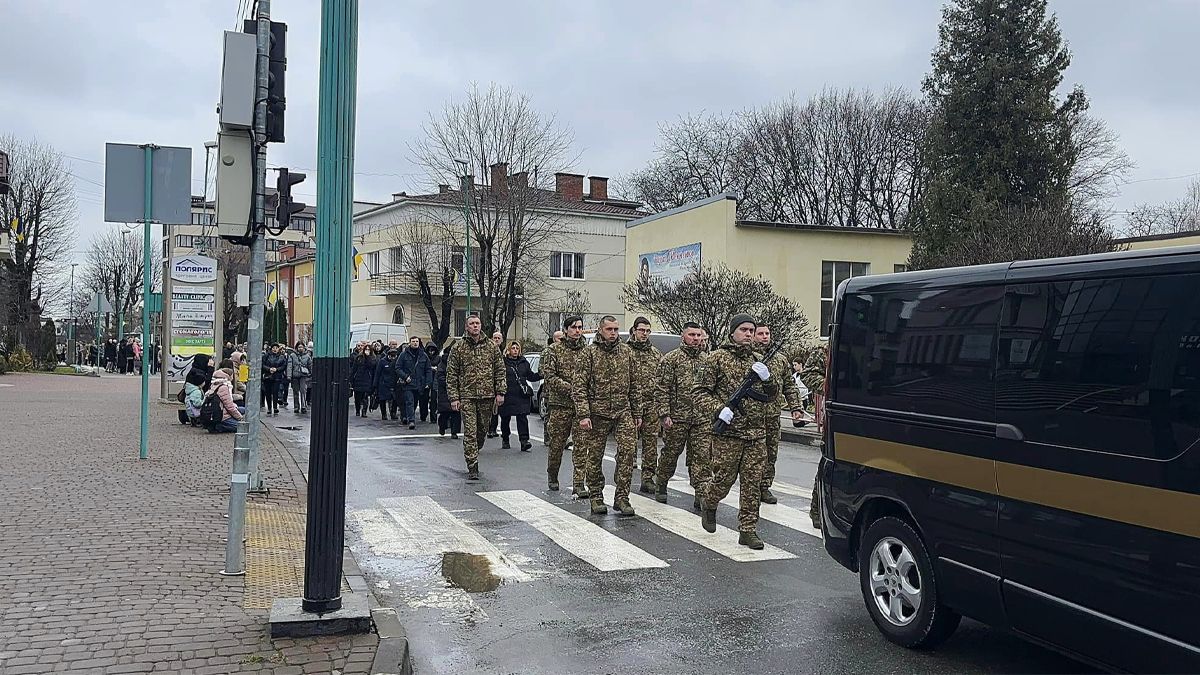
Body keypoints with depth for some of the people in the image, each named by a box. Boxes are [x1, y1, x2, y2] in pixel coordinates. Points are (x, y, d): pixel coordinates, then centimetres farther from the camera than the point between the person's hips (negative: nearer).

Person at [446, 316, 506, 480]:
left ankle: (473, 455, 34)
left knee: (482, 430, 11)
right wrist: (454, 397, -5)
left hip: (487, 396, 2)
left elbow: (500, 370, 8)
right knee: (470, 432, -6)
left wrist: (500, 392, 1)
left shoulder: (491, 346, 7)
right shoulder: (459, 348, 1)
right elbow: (451, 374, 2)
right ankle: (472, 467, -4)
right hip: (467, 397, -2)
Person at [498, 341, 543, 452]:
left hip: (522, 395, 2)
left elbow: (530, 376, 18)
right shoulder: (503, 361, -2)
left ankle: (524, 441, -12)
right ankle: (505, 440, 26)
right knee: (505, 418, 9)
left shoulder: (524, 362, 13)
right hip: (507, 395, -2)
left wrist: (541, 375, 3)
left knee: (522, 417, -7)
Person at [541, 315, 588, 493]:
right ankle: (552, 476, 31)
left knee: (581, 446, -5)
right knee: (556, 444, 8)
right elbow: (550, 377, -6)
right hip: (560, 405, -1)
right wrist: (571, 389, -17)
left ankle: (579, 484, -4)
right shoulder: (554, 350, 1)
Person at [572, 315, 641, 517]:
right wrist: (583, 414, -14)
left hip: (623, 411, 3)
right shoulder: (589, 353, -2)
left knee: (628, 451, -8)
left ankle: (622, 497, 0)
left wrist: (637, 413, 12)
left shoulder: (627, 352, 9)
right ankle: (596, 497, 19)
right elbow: (579, 386, -6)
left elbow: (634, 385, 15)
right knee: (595, 456, 4)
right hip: (597, 412, -3)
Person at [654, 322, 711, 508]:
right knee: (670, 454, 9)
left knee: (703, 457, -2)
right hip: (677, 418, -3)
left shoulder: (706, 360, 12)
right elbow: (661, 389, -6)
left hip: (702, 419, 4)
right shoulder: (671, 359, -3)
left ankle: (701, 495, 0)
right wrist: (664, 414, -13)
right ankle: (661, 486, 29)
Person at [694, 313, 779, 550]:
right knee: (724, 478, 1)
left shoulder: (756, 361, 15)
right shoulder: (717, 358, -1)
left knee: (752, 483, 3)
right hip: (728, 433, -4)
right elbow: (698, 392, -3)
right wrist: (718, 410, -18)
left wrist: (766, 379, -3)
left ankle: (748, 529, 11)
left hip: (756, 434, 5)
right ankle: (708, 505, 32)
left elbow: (771, 395, 17)